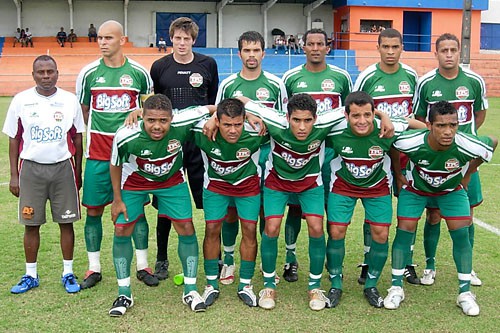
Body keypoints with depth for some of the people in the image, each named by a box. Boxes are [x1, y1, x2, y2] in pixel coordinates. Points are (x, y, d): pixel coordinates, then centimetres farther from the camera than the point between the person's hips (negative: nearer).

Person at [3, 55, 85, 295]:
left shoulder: (70, 101, 2)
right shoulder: (21, 101, 2)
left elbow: (77, 139, 7)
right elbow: (14, 140, 5)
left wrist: (78, 173, 7)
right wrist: (14, 176, 2)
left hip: (63, 167, 0)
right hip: (31, 168, 0)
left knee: (66, 222, 4)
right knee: (31, 224, 5)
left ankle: (68, 273, 16)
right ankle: (30, 275, 19)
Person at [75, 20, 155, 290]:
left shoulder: (139, 73, 1)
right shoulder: (88, 73, 2)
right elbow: (83, 111, 12)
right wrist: (98, 134, 9)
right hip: (97, 153, 1)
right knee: (94, 210, 4)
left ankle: (142, 266, 17)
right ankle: (94, 268, 19)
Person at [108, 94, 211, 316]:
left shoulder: (181, 124, -35)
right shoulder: (126, 136, -34)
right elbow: (115, 165, -12)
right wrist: (117, 199, -6)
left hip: (172, 181, 1)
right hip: (135, 182, 0)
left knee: (186, 229, -4)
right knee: (121, 231, -3)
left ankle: (190, 290, 13)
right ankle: (124, 294, 14)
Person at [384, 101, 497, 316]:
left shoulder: (467, 145, -34)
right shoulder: (411, 142, -36)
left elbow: (493, 142, -9)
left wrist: (467, 174, -2)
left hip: (452, 190, 1)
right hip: (415, 189, -1)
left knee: (461, 234, -8)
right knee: (404, 231, -8)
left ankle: (465, 293, 8)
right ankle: (396, 288, 8)